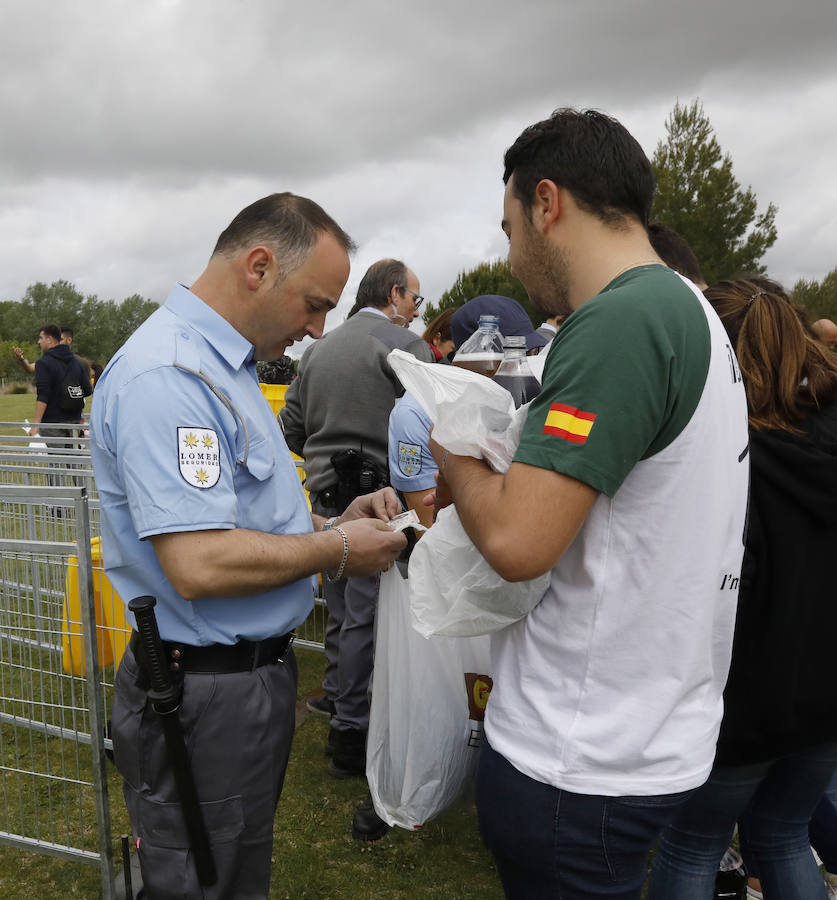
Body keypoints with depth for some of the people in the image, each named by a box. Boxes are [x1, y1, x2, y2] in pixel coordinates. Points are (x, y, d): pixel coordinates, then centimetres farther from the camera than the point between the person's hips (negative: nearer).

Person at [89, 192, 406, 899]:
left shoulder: (224, 364, 11)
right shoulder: (168, 374, -23)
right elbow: (200, 565, -30)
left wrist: (332, 522, 4)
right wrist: (338, 551, -17)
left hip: (256, 670, 10)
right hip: (206, 698, -10)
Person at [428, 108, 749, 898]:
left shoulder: (619, 320, -23)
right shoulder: (689, 309, 9)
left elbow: (517, 541, -28)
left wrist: (454, 459, -9)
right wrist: (483, 479, 7)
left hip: (580, 764, -9)